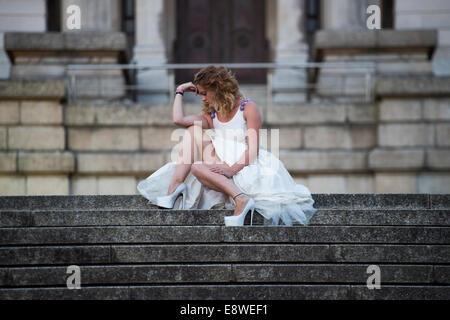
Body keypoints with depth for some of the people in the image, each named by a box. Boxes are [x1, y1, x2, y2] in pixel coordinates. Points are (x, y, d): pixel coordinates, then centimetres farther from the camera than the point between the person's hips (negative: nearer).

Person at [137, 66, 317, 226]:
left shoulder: (248, 108, -1)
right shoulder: (211, 116, 18)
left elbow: (253, 149, -11)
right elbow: (178, 120, 2)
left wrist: (231, 169, -25)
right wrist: (180, 91, 14)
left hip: (247, 167, -6)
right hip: (225, 166, 6)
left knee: (197, 167, -26)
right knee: (194, 130, -6)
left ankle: (241, 200, -40)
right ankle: (175, 186, -21)